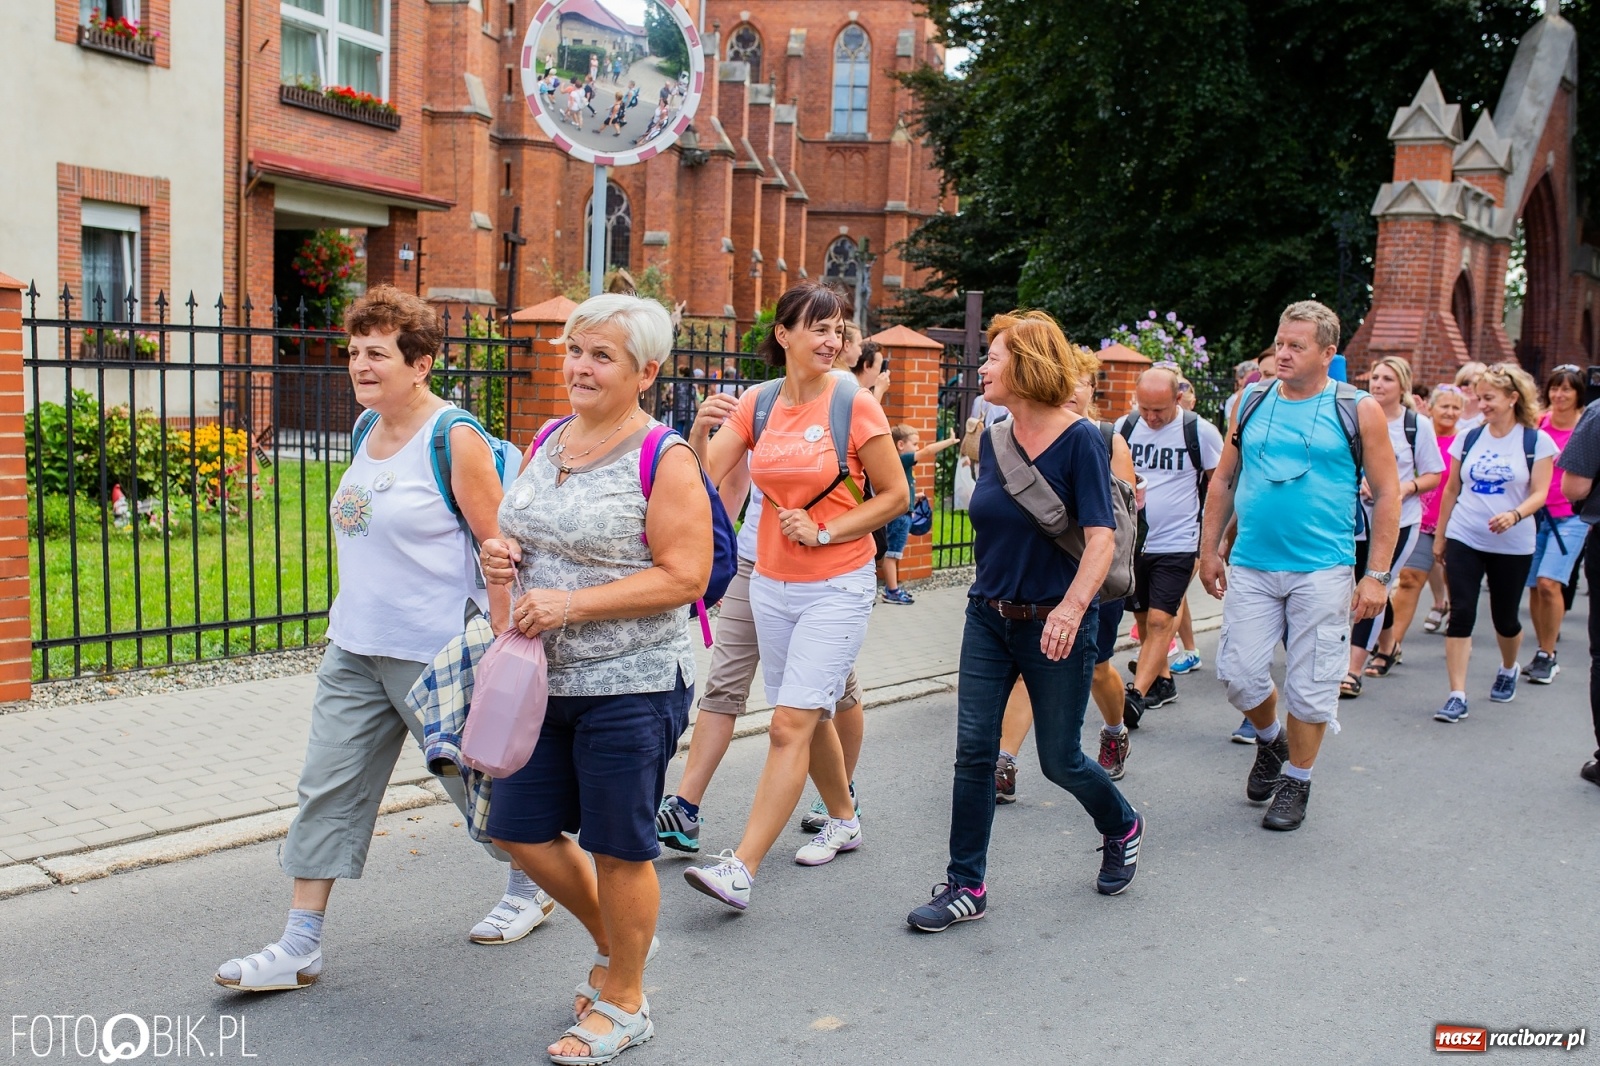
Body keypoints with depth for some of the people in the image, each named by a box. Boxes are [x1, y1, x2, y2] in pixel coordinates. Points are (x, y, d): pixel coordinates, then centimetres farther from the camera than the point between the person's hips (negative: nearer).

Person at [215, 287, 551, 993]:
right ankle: (300, 947, 12)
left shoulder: (454, 439, -15)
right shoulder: (367, 432, 9)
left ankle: (529, 889, 35)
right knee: (327, 786, 5)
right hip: (354, 648, 8)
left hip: (436, 653, -7)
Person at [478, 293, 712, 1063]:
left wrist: (571, 603, -23)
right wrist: (498, 558, -2)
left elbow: (684, 575, -19)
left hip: (629, 686, -8)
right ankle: (613, 941, 38)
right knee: (519, 829, 14)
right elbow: (519, 537, 22)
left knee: (617, 848, 5)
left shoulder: (663, 460, -13)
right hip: (545, 681, 8)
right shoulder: (547, 441, 10)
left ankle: (623, 1000, 27)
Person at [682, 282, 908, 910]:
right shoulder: (758, 404, 2)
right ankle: (843, 821, 40)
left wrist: (824, 533, -14)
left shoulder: (855, 405, -10)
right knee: (810, 717, 18)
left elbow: (896, 497, -6)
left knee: (790, 725, -11)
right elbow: (703, 479, 0)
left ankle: (740, 870, -11)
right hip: (771, 583, 6)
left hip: (836, 587, -5)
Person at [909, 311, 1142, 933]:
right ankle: (966, 886, 10)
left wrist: (1073, 605, -35)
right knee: (973, 751, 0)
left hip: (1055, 625, -5)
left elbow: (1102, 536, -21)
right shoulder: (993, 440, 4)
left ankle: (1122, 828, 38)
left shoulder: (1080, 439, -14)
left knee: (1059, 759, 8)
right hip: (989, 618, 5)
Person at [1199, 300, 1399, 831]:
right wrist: (1210, 549, 10)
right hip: (1250, 568, 3)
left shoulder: (1358, 410, -1)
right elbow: (1223, 480, 15)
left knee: (1310, 686, 3)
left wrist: (1376, 575, -6)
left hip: (1322, 573, -2)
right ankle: (1270, 739, 32)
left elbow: (1387, 494, 0)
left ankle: (1296, 782, 24)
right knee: (1238, 673, 1)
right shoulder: (1251, 403, 7)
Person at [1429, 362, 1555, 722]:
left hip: (1513, 546, -2)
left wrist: (1514, 514, -27)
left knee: (1504, 617, 10)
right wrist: (1439, 536, 12)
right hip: (1464, 540, 2)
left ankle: (1508, 671, 42)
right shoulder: (1468, 438, 4)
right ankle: (1457, 696, -7)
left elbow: (1539, 493, -7)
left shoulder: (1536, 441, -4)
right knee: (1461, 615, -7)